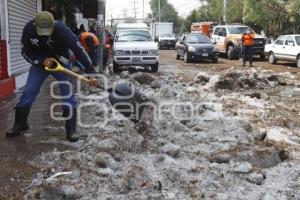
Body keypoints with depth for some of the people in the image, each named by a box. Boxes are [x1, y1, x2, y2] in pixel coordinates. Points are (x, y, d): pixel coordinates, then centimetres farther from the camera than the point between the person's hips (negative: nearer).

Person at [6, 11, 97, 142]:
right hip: (39, 62, 2)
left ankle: (71, 129, 0)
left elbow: (79, 50, -34)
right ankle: (20, 124, 17)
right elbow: (25, 52, -11)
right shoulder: (28, 29, -24)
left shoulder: (62, 30, -34)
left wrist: (91, 72, -40)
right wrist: (41, 61, -29)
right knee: (28, 92, -2)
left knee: (68, 95, -10)